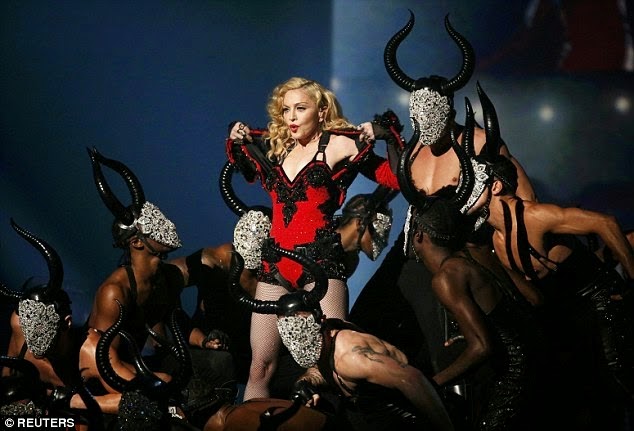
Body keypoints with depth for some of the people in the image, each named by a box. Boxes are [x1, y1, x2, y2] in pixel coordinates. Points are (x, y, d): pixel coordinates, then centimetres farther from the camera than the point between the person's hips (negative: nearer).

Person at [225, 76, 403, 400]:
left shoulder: (337, 145, 0)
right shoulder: (276, 148, 15)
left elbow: (395, 178, -5)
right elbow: (248, 172, 36)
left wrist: (387, 137, -17)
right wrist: (237, 143, 19)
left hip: (320, 261, -5)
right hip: (276, 264, 5)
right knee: (260, 366, 5)